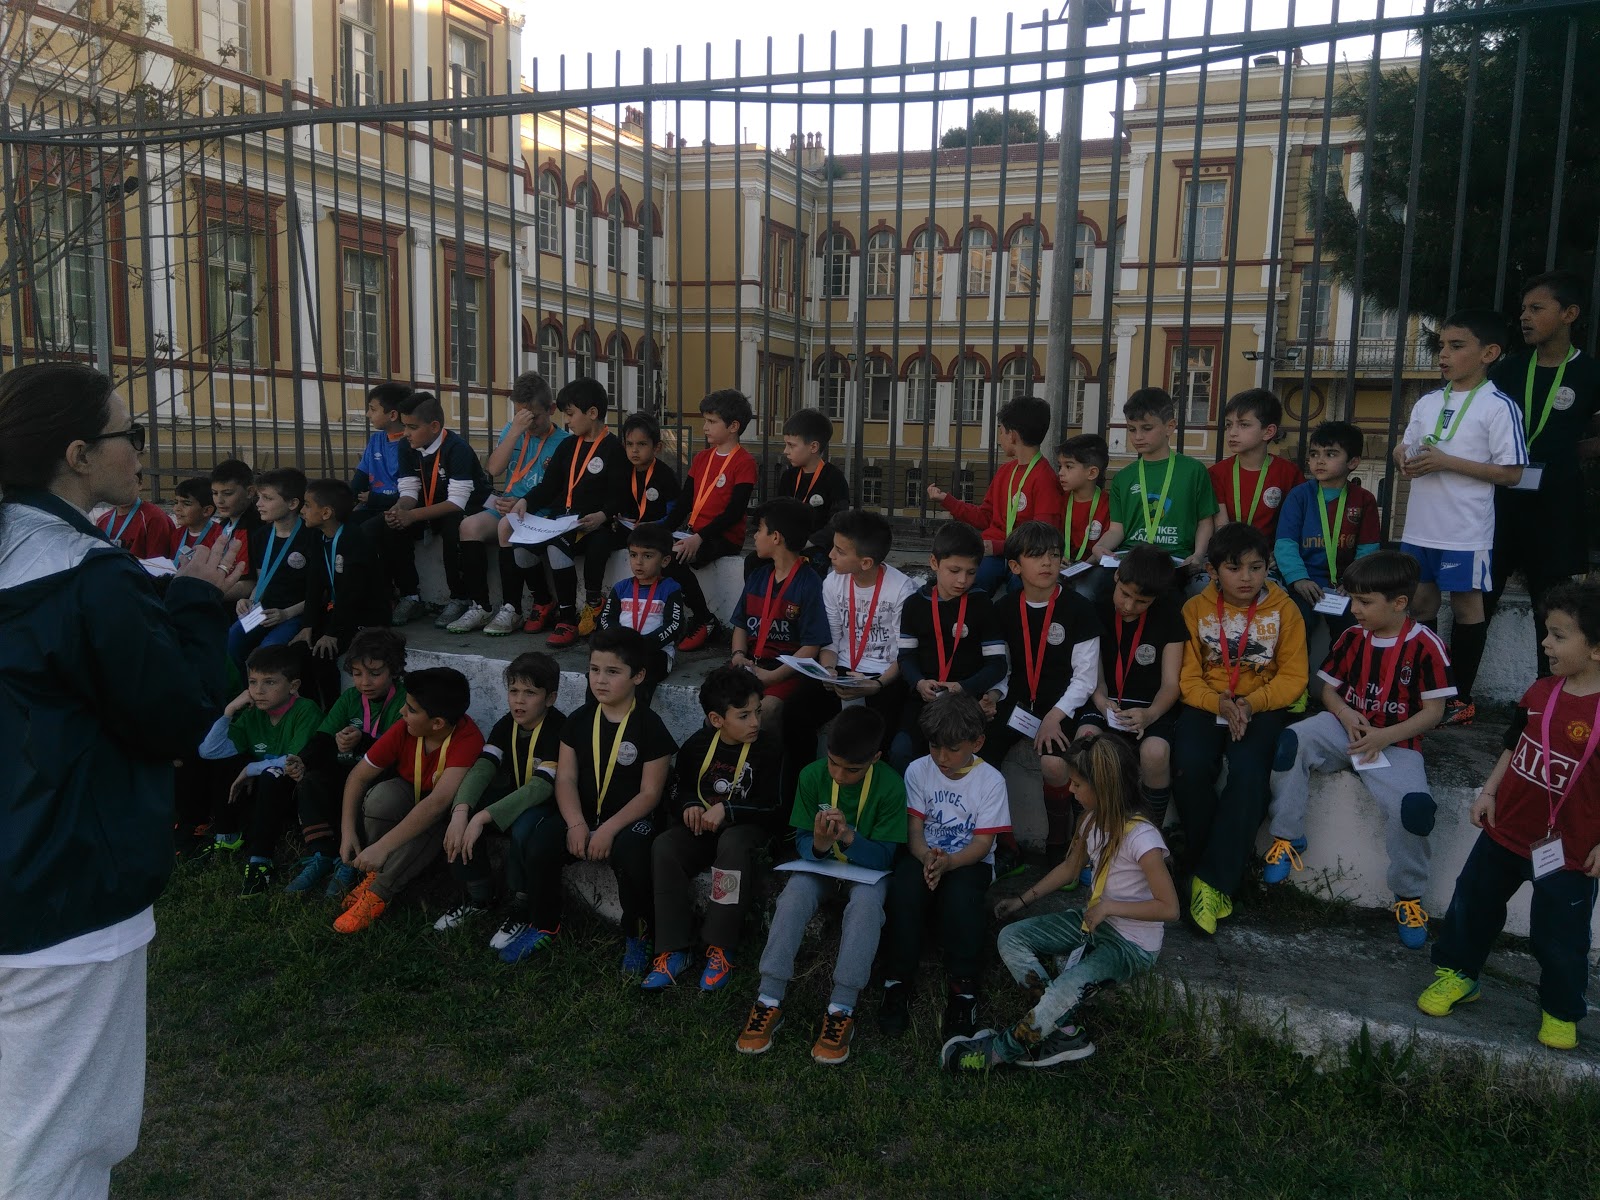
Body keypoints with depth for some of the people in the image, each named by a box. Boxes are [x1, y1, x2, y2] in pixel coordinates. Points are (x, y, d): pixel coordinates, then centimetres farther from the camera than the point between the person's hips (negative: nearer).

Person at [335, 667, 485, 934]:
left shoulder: (468, 739, -33)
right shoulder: (404, 730, -20)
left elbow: (438, 802, -42)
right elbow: (359, 775, -10)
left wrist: (382, 846, -44)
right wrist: (348, 832, -20)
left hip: (444, 812, -3)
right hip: (408, 797, 3)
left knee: (434, 822, -37)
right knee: (383, 795, -30)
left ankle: (379, 893, -19)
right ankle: (375, 873, -9)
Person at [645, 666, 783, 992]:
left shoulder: (766, 751, -8)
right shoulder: (698, 744, 1)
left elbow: (772, 809, -12)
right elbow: (680, 788, 14)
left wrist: (726, 811, -23)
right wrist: (689, 806, -9)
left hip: (747, 827, -3)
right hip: (702, 827, 3)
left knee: (733, 845, -38)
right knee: (664, 848, -26)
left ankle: (721, 947, -26)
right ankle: (675, 949, -20)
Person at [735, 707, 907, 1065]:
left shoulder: (890, 786, -18)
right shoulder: (812, 776, -13)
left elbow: (884, 856, -17)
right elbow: (801, 842, -8)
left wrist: (849, 837, -37)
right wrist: (818, 844, -33)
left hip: (867, 867, -2)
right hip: (819, 863, 2)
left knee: (866, 902, -34)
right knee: (794, 897, -29)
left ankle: (841, 1011, -31)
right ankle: (769, 1002, -25)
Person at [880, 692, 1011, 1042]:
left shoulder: (990, 780, -8)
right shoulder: (918, 770, -2)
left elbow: (982, 842, -11)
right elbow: (914, 828, -4)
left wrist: (947, 863, -29)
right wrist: (927, 858, -27)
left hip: (969, 861, -2)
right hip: (924, 856, 2)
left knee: (960, 893, -35)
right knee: (905, 886, -32)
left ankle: (963, 989, -24)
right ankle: (897, 982, -21)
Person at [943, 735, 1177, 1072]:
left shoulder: (1140, 837, -24)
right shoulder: (1094, 820, 1)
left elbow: (1169, 908, -23)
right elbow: (1070, 868, 16)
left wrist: (1109, 906, -21)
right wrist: (1023, 900, 12)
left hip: (1133, 943, -9)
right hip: (1094, 919, 9)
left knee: (1066, 989, -33)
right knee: (1011, 938, -6)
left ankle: (999, 1050, -10)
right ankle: (1067, 1033, -11)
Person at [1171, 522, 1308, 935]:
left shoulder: (1284, 609, 1)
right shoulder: (1196, 608, 2)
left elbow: (1293, 676, 0)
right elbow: (1188, 677, 0)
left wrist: (1251, 703, -17)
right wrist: (1220, 703, -19)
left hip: (1262, 707, -1)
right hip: (1206, 704, 1)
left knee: (1248, 773, -29)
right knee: (1189, 768, -27)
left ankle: (1213, 881, -19)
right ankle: (1216, 866, -6)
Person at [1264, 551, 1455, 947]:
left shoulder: (1425, 645, -10)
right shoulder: (1352, 637, 2)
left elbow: (1433, 710, -9)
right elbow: (1329, 688, 11)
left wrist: (1385, 737, -20)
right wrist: (1345, 715, -11)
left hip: (1396, 743, -3)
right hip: (1347, 728, 4)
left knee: (1414, 805, -29)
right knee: (1292, 740, -27)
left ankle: (1408, 896, -3)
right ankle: (1287, 837, -10)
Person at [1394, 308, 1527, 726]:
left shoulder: (1498, 407, -10)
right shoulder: (1427, 403, 7)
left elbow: (1511, 472, -13)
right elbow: (1403, 447, 16)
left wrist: (1448, 462, -20)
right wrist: (1405, 459, -8)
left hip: (1466, 532, -6)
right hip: (1420, 527, 6)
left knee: (1466, 603, 6)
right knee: (1420, 601, 13)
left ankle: (1462, 697, 16)